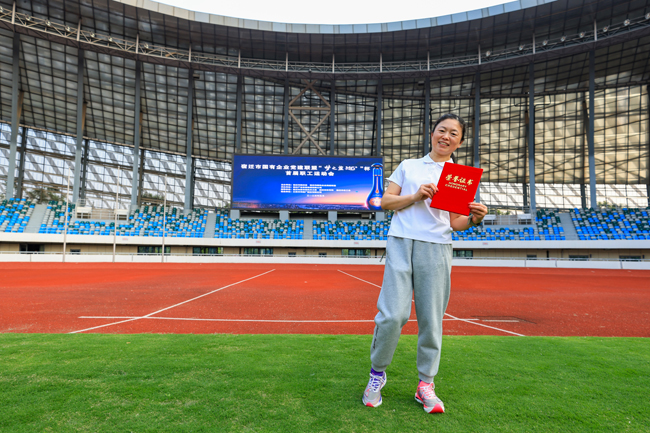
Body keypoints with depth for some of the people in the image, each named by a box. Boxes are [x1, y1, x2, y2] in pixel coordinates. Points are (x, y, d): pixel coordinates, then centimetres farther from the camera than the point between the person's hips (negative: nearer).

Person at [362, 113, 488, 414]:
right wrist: (416, 196, -6)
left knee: (431, 319, 0)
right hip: (401, 243, -1)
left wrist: (474, 219, -7)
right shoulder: (408, 166, 16)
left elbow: (454, 222, 14)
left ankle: (426, 384, 17)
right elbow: (385, 201, 9)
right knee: (393, 314, -9)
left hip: (437, 249, 2)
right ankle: (377, 373, 13)